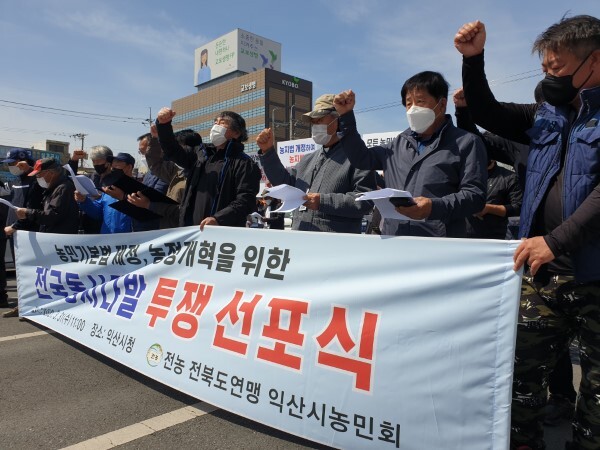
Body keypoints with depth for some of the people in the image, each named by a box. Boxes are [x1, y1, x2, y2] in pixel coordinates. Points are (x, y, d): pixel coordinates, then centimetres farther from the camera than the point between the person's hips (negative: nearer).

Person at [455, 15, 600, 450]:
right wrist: (473, 59, 5)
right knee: (524, 367, 10)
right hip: (543, 268, 5)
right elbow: (487, 114, 18)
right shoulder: (548, 115, 14)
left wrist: (555, 240, -24)